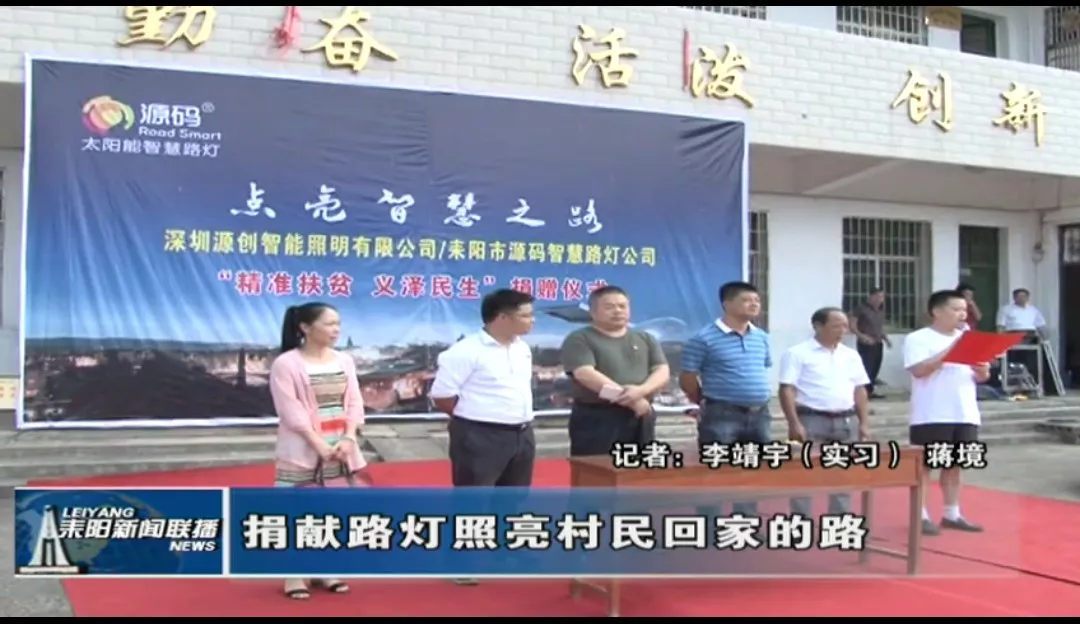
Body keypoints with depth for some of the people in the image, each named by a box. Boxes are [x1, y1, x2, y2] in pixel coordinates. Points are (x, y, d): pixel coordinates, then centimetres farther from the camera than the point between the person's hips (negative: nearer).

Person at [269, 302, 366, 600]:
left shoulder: (344, 360, 8)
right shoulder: (286, 364, -9)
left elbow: (354, 402, 6)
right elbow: (291, 411, -13)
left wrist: (348, 439, -9)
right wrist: (319, 444, -18)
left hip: (340, 446, 5)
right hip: (303, 449, -5)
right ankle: (294, 575, 9)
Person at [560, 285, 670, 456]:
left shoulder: (645, 339, 15)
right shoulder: (579, 339, -2)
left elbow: (662, 371, 6)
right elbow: (586, 374, -15)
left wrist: (641, 390, -17)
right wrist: (627, 398, -18)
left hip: (640, 418, 5)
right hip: (596, 418, -5)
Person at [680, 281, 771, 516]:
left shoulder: (762, 338, 10)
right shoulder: (704, 338, -10)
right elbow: (687, 379, -6)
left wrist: (757, 401, 17)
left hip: (760, 415, 6)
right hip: (722, 416, -6)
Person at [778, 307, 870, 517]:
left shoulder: (851, 355, 14)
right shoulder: (797, 353, -4)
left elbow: (860, 391, 16)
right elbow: (787, 390, -10)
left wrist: (864, 423, 8)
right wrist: (794, 424, -17)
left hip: (846, 422, 6)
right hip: (811, 421, -5)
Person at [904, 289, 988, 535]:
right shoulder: (918, 339, -7)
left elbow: (977, 377, 17)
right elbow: (919, 370, -21)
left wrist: (982, 372, -6)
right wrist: (949, 351, -21)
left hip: (965, 414, 7)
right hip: (931, 416, -6)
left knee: (955, 464, 13)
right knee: (924, 464, 0)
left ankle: (952, 514, 22)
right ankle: (921, 515, 7)